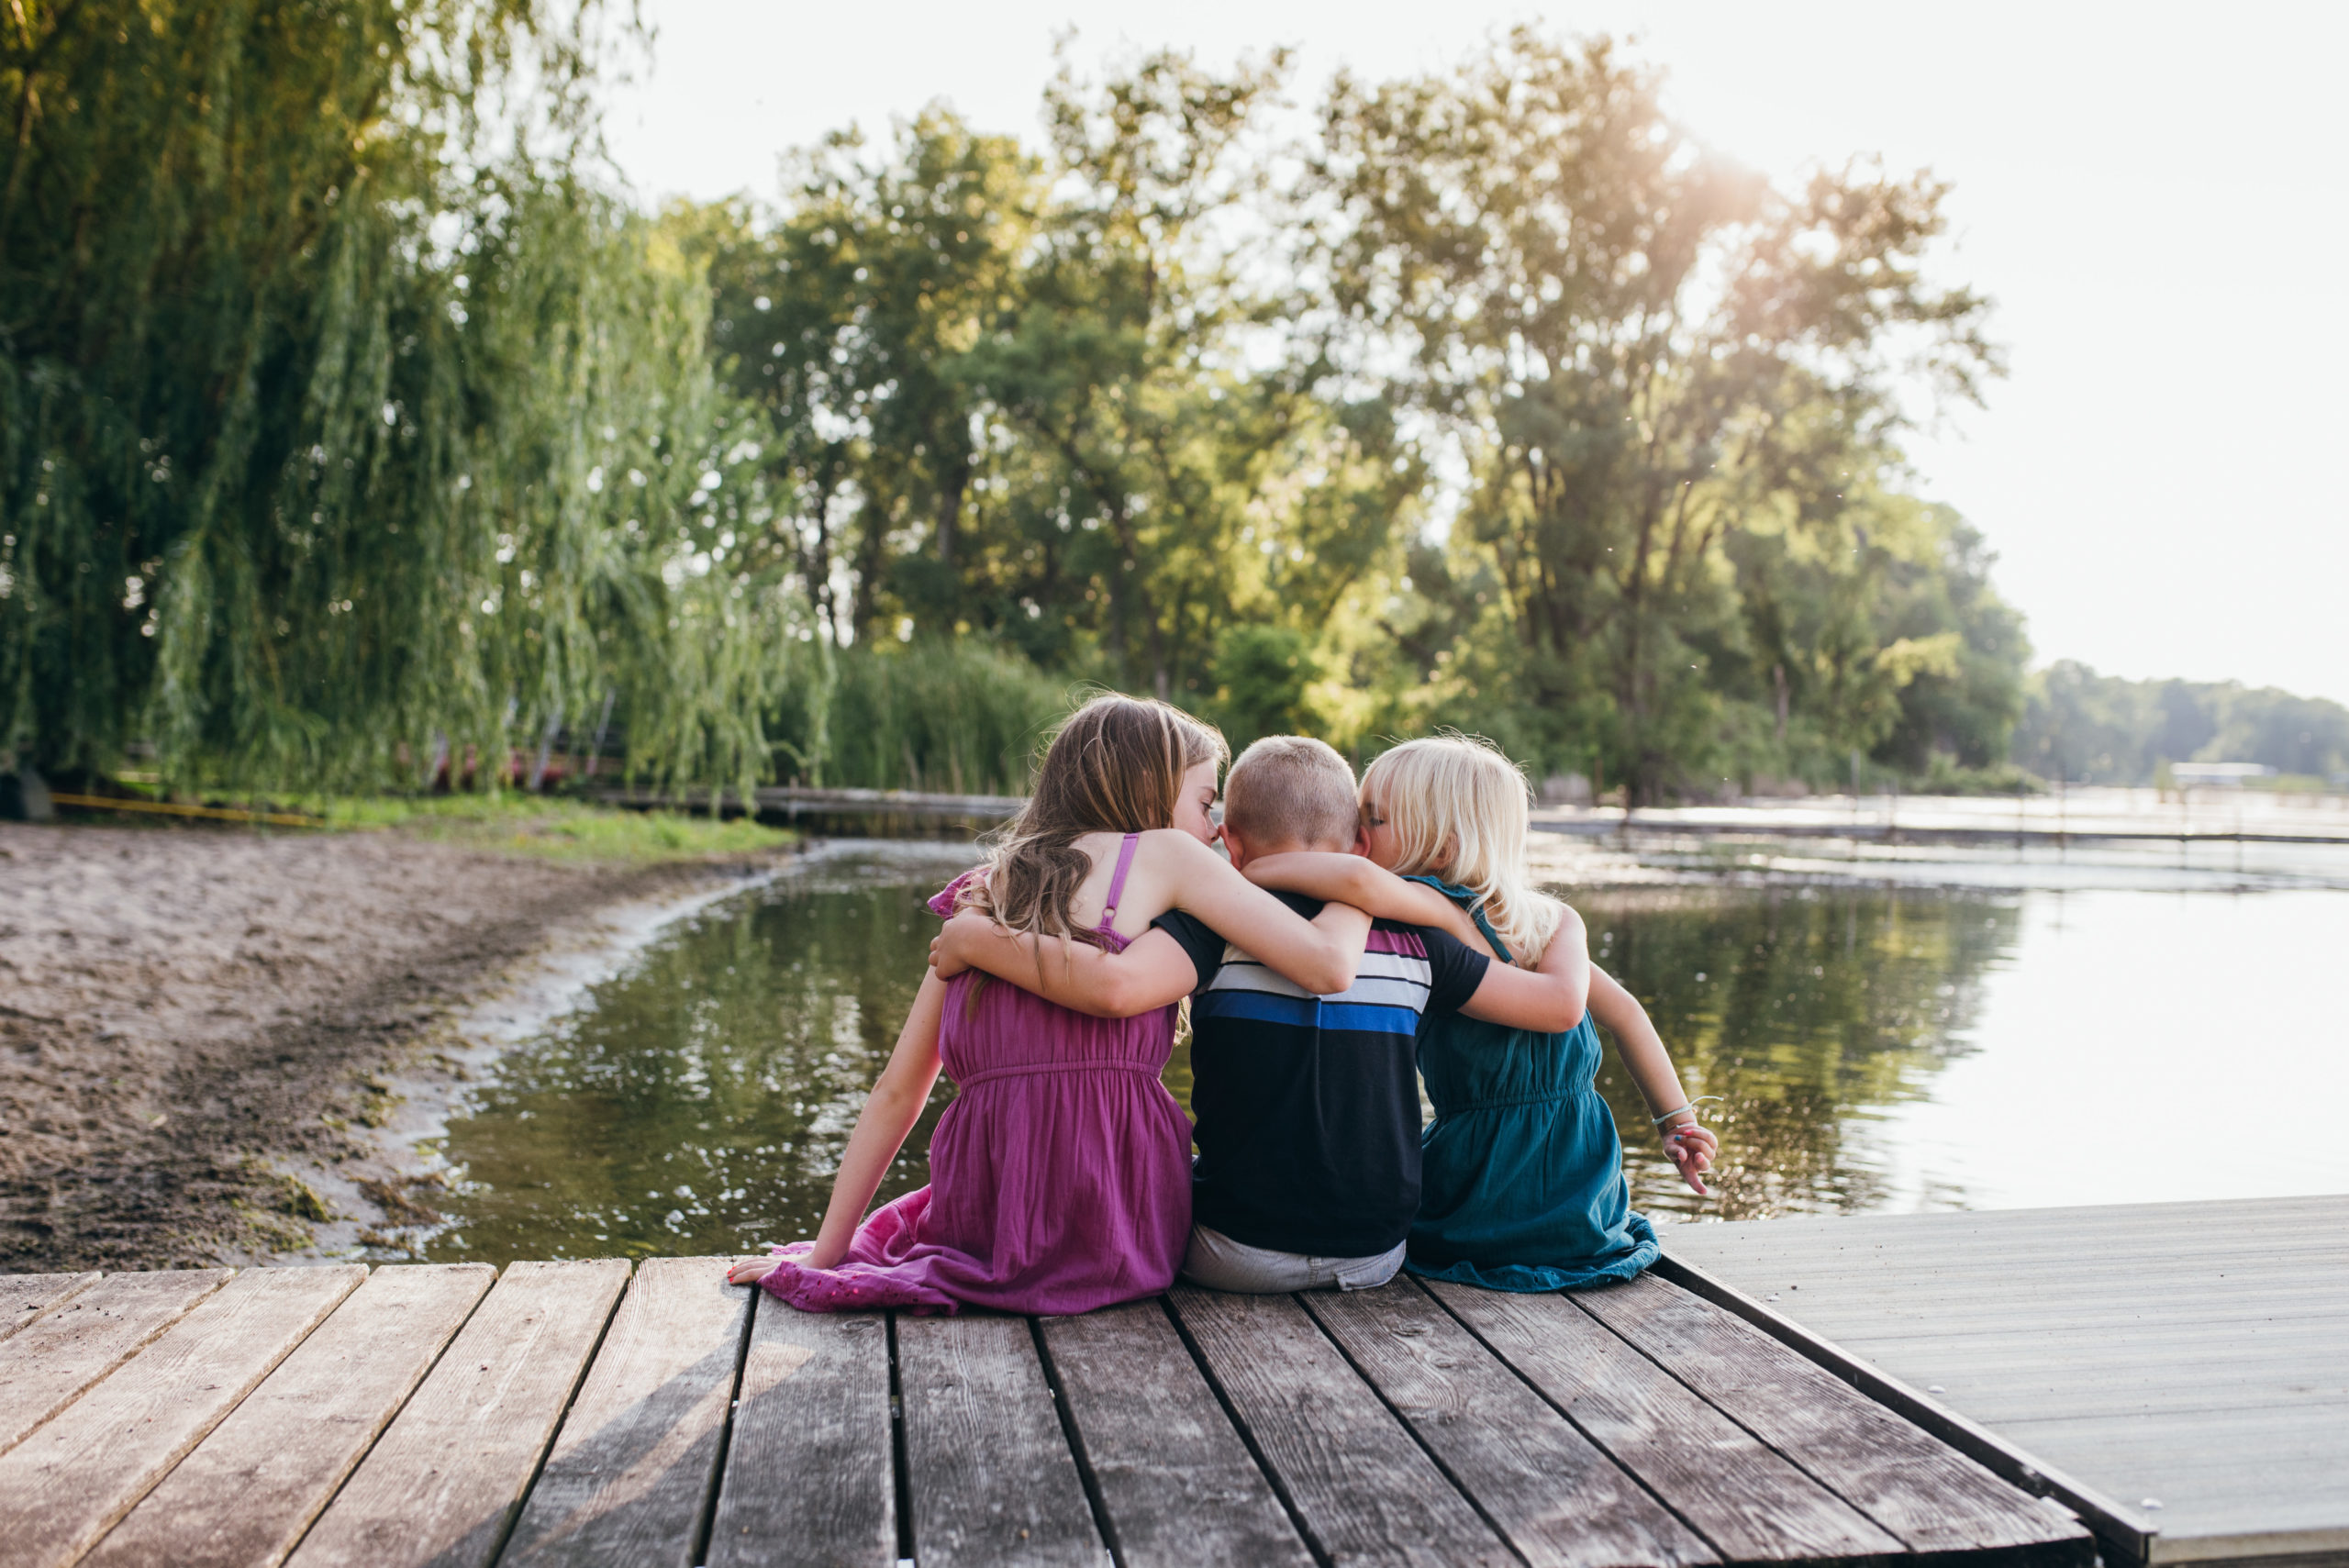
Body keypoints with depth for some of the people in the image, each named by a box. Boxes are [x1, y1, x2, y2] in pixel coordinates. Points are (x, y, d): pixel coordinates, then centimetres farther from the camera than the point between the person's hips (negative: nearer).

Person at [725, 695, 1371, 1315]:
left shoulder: (980, 896, 14)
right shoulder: (1159, 855, -1)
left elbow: (896, 1092, 14)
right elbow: (1327, 965, -10)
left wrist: (825, 1254, 19)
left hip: (980, 1222, 5)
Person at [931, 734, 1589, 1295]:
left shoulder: (1221, 923, -12)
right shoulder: (1411, 940, -2)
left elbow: (1115, 985, -31)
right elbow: (1562, 1003, 2)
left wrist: (979, 941, -17)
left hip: (1243, 1254, -3)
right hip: (1378, 1255, 4)